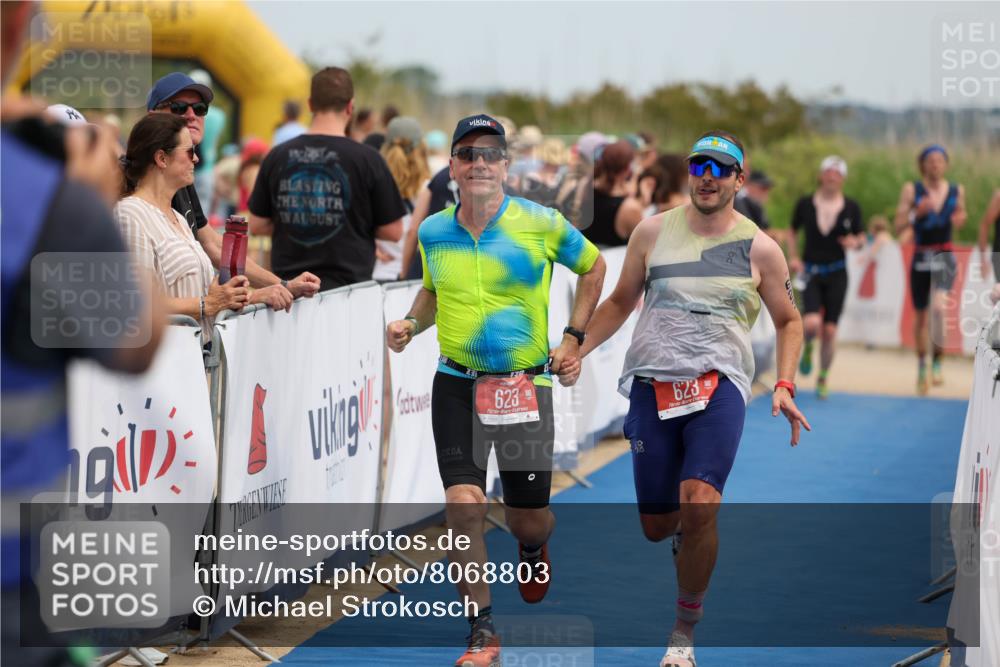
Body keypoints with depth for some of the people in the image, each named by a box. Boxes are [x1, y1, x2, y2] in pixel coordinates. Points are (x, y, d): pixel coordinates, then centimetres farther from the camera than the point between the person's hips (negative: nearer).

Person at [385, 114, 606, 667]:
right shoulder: (432, 231, 1)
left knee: (528, 517, 7)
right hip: (456, 384, 2)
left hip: (526, 384, -1)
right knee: (463, 506, -13)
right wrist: (411, 323, 0)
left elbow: (593, 267, 8)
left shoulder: (541, 224, -8)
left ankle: (533, 548, 49)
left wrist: (573, 337, 3)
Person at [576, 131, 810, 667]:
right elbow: (620, 302, 19)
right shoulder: (652, 232, 8)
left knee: (699, 507, -21)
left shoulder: (759, 249, 5)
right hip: (652, 384, 2)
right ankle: (688, 538, 43)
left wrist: (784, 387, 2)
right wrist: (576, 351, 7)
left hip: (718, 386, -2)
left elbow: (788, 321, 16)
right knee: (656, 526, 3)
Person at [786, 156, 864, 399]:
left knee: (829, 331, -1)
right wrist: (793, 257, -2)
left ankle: (823, 379, 19)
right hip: (810, 271, -1)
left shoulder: (851, 207, 0)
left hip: (836, 274, 1)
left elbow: (861, 238, 8)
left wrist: (855, 242, -15)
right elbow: (792, 231, 12)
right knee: (812, 323, -21)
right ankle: (807, 348, 15)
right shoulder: (805, 204, -1)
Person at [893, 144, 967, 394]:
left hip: (945, 258, 0)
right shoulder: (911, 190, -3)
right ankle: (922, 365, 31)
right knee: (920, 315, 10)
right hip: (921, 258, 0)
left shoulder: (957, 190, 4)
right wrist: (917, 213, -22)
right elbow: (898, 226, -5)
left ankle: (937, 361, -11)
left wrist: (960, 219, -3)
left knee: (938, 306, -25)